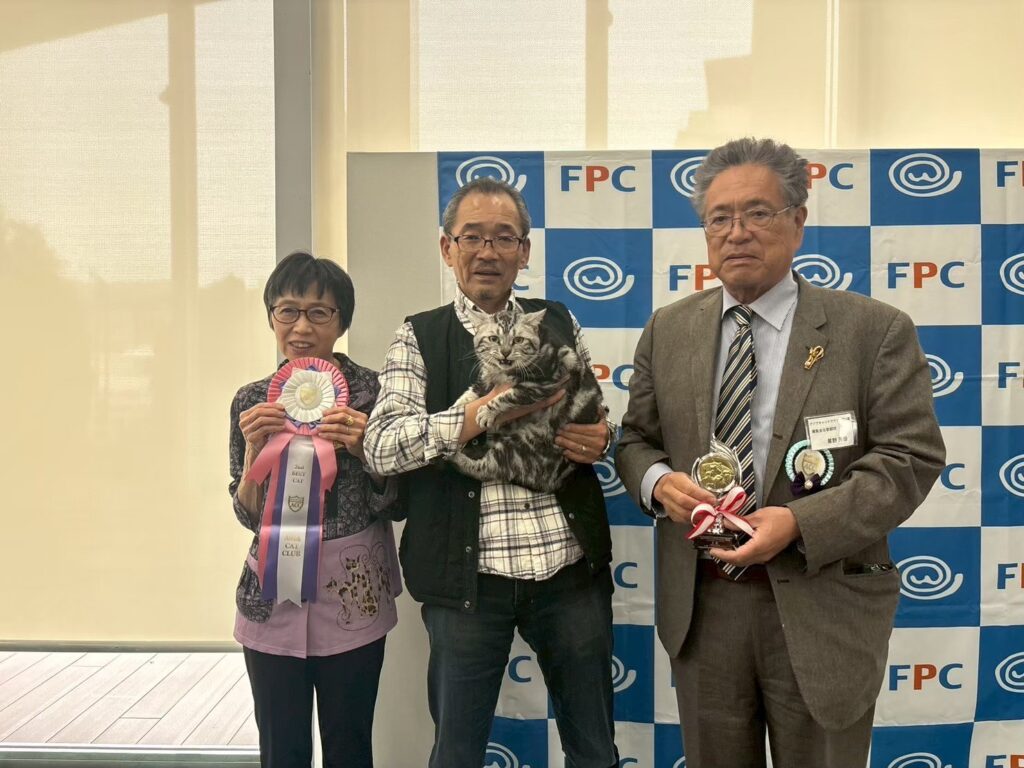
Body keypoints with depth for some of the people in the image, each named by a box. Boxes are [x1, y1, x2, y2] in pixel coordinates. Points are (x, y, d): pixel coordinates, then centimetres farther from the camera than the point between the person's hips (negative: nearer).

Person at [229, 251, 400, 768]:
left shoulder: (370, 391, -5)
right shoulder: (253, 401, 2)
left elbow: (390, 504, -2)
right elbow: (249, 516, 3)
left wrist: (363, 448, -19)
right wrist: (254, 447, -14)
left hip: (352, 595, -2)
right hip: (273, 595, 2)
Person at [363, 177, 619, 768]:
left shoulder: (559, 323, 9)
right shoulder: (419, 338, 1)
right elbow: (381, 447, -11)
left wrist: (599, 440, -5)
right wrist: (483, 413, -21)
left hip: (570, 568, 3)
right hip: (469, 576, -2)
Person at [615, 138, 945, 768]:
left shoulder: (876, 330, -6)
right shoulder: (668, 330, 5)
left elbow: (913, 456, -9)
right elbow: (636, 439, 11)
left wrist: (800, 523, -21)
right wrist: (658, 482, -13)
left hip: (821, 609, -2)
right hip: (700, 605, 3)